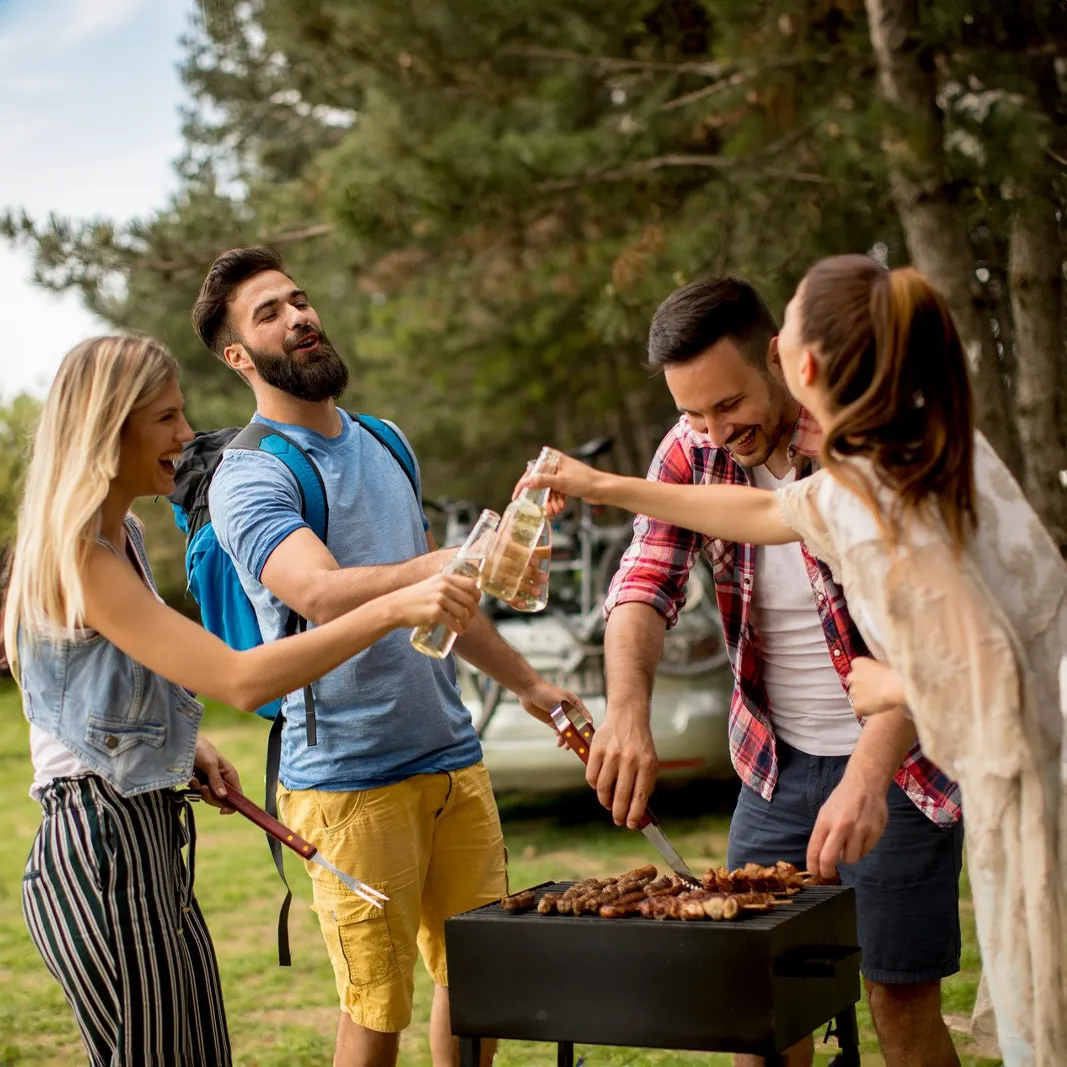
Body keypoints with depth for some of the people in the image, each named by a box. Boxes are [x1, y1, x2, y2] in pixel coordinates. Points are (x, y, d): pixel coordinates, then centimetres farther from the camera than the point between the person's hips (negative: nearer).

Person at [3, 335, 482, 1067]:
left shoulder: (125, 535, 12)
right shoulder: (78, 558, -19)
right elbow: (241, 680, -29)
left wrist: (185, 745, 9)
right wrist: (393, 609, -32)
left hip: (155, 842, 10)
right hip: (100, 848, -10)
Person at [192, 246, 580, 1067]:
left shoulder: (382, 444, 12)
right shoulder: (249, 479, -11)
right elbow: (324, 595, -30)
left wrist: (526, 681, 24)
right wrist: (458, 560, -44)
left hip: (454, 757, 7)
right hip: (349, 778, -6)